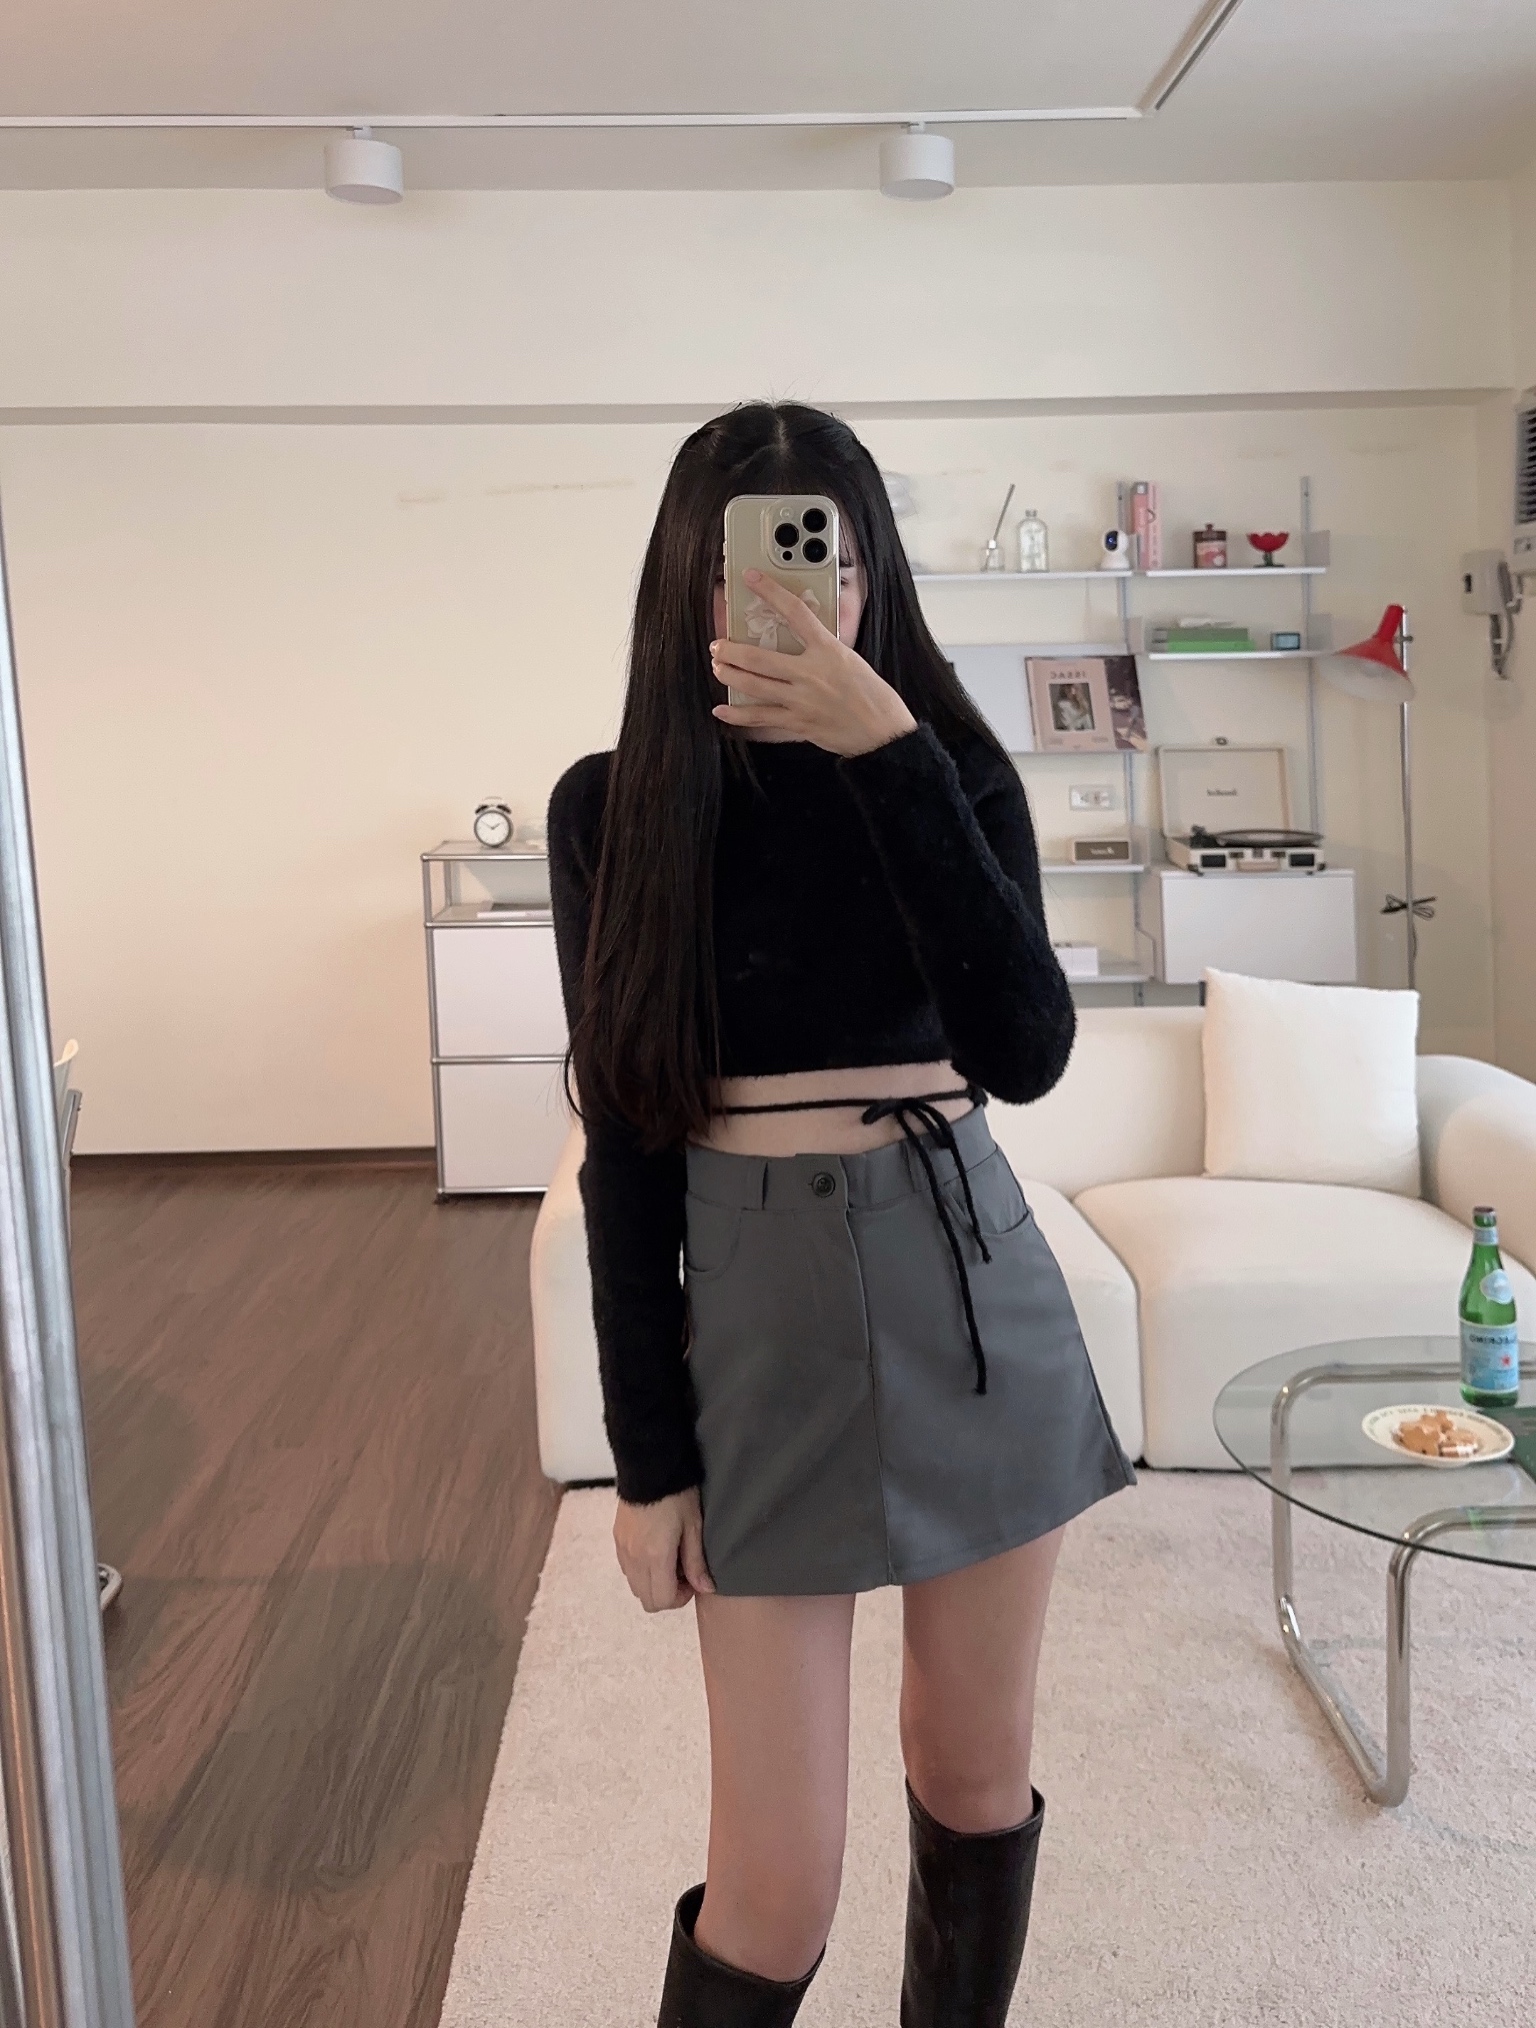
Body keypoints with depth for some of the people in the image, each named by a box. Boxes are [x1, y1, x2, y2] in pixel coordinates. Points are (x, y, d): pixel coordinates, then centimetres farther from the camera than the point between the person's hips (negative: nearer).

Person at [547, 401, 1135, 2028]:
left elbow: (1025, 1051, -17)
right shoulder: (616, 805, -2)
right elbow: (623, 1138, -2)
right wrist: (648, 1455, -2)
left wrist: (889, 752, -24)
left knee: (977, 1774, 16)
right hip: (765, 1312, -1)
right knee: (778, 1883, 0)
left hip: (975, 1287, 2)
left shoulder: (950, 763, 0)